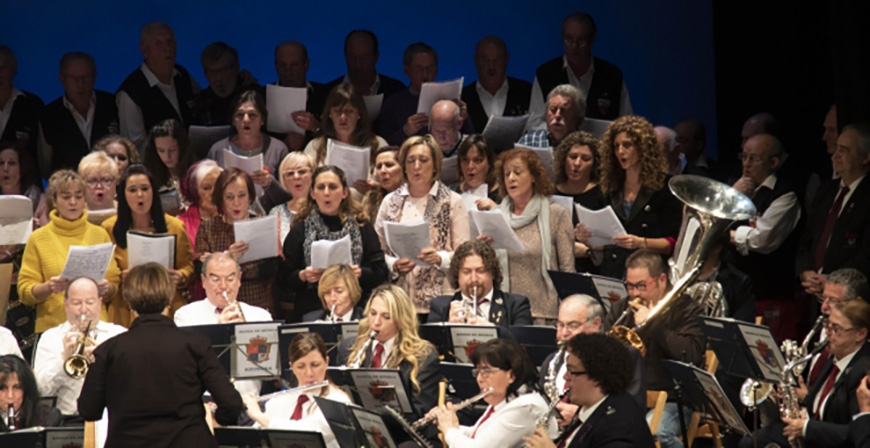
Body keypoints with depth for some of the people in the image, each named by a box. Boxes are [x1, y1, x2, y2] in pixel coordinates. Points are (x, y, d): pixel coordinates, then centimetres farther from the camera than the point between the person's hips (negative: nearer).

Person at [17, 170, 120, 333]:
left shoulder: (99, 235, 10)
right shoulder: (38, 238, 5)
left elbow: (114, 285, 12)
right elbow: (25, 293, 3)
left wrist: (107, 288, -9)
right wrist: (48, 287, -16)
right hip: (51, 326, -1)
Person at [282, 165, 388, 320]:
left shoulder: (362, 227, 9)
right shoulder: (300, 230, 9)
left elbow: (381, 271, 5)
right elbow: (284, 278, 6)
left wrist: (361, 273, -13)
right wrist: (302, 276, -12)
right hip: (311, 313, 0)